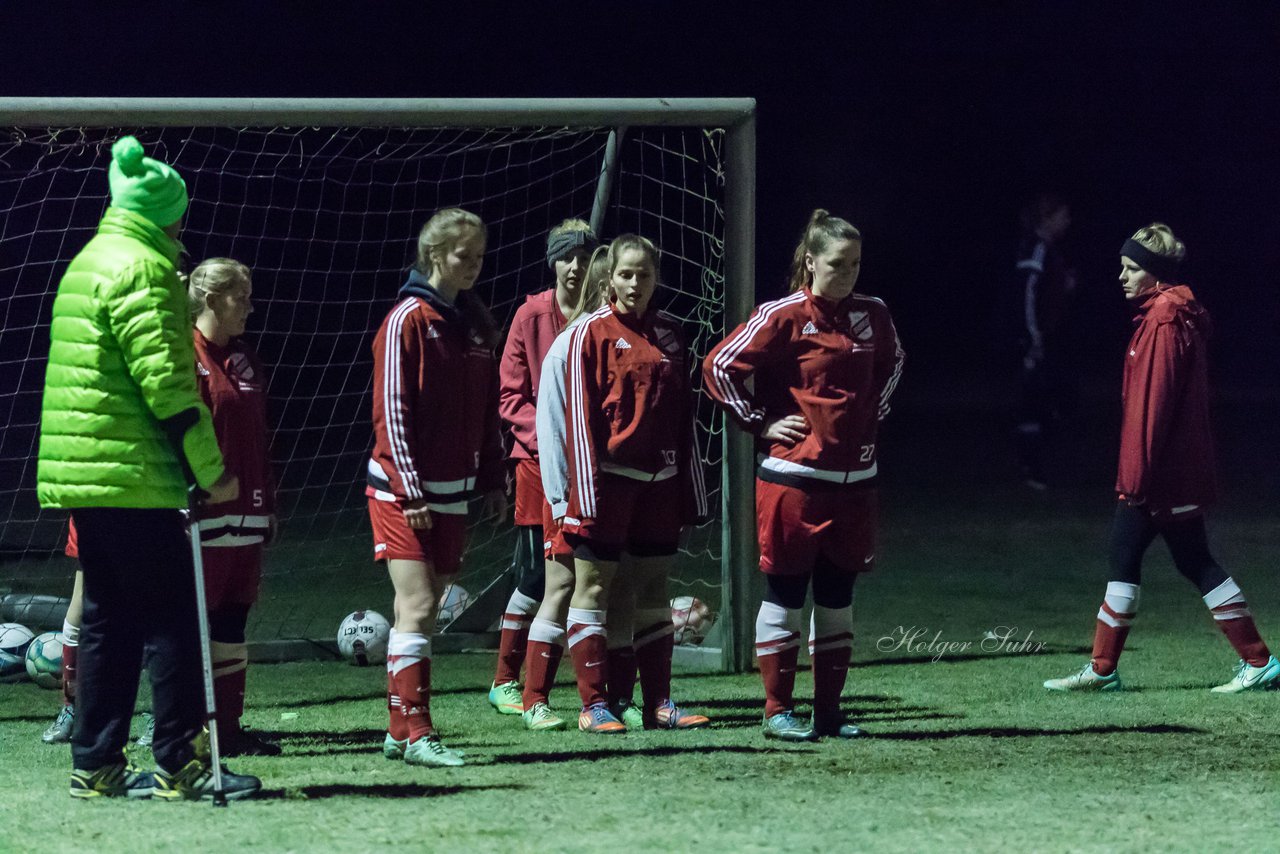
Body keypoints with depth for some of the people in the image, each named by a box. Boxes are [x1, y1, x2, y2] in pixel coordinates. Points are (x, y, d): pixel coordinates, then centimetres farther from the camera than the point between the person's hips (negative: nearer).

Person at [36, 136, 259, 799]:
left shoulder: (87, 264, 18)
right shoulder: (142, 269, -12)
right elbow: (165, 381, -19)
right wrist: (211, 469, -14)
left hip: (82, 472, 10)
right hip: (134, 475, -10)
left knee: (107, 619, 11)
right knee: (171, 618, -6)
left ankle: (97, 767, 11)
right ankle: (180, 764, -7)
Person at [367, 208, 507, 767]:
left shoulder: (475, 323, 11)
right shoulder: (408, 321, -11)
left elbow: (486, 410, 17)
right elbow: (392, 411, -14)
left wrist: (492, 480, 13)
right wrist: (410, 490, -17)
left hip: (451, 493, 7)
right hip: (402, 492, -7)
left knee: (423, 611, 9)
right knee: (417, 606, -13)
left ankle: (400, 733, 13)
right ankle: (415, 734, -15)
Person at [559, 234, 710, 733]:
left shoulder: (670, 334, 11)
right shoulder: (592, 332, -3)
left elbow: (683, 414, 15)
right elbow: (579, 415, -7)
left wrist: (691, 488, 13)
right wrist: (586, 490, -13)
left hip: (659, 480, 5)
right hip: (608, 478, -5)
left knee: (653, 588, 8)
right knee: (593, 585, -1)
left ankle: (658, 704, 12)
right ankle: (594, 706, 1)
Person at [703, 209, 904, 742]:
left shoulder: (872, 316, 7)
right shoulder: (783, 317, -9)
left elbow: (891, 362, 28)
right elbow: (720, 367, -8)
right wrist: (760, 424, -7)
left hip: (854, 477, 5)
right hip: (793, 476, -5)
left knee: (837, 597, 9)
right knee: (785, 593, 1)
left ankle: (828, 711, 16)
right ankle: (778, 711, 7)